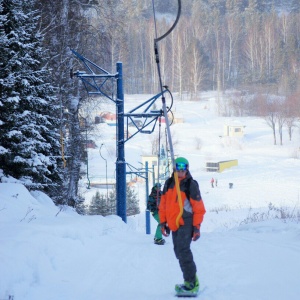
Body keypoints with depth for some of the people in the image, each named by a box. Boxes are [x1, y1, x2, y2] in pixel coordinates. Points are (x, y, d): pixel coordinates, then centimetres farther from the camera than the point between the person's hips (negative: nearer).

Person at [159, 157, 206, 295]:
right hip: (174, 224, 7)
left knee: (183, 250, -18)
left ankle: (191, 283, -17)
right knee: (179, 252, 9)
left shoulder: (191, 185, -5)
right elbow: (163, 204, 17)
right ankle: (192, 279, 19)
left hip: (186, 222, -7)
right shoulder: (169, 183, 11)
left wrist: (197, 227, -10)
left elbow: (199, 208, -6)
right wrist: (163, 222, 12)